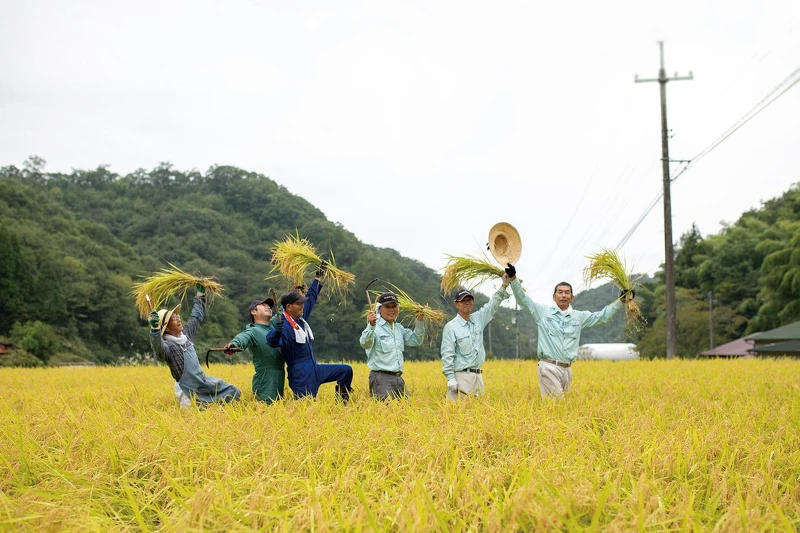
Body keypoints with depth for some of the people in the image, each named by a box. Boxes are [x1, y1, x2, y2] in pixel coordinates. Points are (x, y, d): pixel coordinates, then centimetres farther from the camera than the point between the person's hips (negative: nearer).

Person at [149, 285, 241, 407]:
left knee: (234, 393, 10)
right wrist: (154, 329, -61)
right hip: (190, 391, -7)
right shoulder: (168, 345, -20)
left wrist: (200, 294, 19)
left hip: (204, 380, 8)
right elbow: (159, 348, -44)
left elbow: (197, 316, 19)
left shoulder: (186, 332, 4)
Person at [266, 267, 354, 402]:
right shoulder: (285, 325, -18)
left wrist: (319, 278, 28)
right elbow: (273, 342, -36)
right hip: (300, 375, -9)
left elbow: (311, 298, 24)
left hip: (314, 369, 9)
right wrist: (277, 331, -57)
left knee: (346, 371, 9)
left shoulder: (301, 318, 10)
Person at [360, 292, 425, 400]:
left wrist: (419, 321, 5)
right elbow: (365, 344, -26)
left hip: (398, 378, 8)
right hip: (381, 379, -8)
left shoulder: (399, 328, 17)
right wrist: (371, 326, -44)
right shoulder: (375, 328, -9)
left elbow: (416, 341, 18)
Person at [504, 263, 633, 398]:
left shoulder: (579, 317, 15)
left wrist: (621, 300, 13)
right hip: (549, 367, -5)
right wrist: (513, 277, -13)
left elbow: (603, 315, 19)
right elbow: (523, 299, 0)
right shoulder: (543, 312, 5)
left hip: (567, 369, 5)